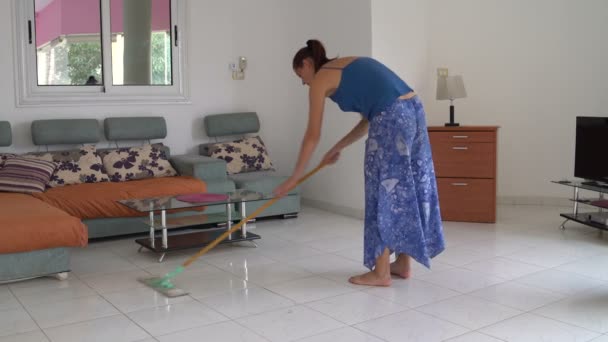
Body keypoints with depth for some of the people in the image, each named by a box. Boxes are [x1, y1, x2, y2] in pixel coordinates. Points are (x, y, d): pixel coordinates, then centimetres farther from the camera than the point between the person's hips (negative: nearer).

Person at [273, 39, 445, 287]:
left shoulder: (320, 79, 6)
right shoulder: (350, 67, 28)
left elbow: (313, 136, 5)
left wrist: (294, 178, 13)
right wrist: (338, 147, 35)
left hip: (392, 119, -8)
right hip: (413, 110, 8)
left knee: (385, 192, 1)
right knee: (406, 190, 14)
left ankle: (381, 273, 9)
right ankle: (402, 264, 24)